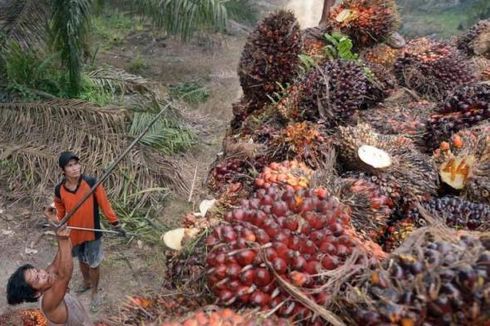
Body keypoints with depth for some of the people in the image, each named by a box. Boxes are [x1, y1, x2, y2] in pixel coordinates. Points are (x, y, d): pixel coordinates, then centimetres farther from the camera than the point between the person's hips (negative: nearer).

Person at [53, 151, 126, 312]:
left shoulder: (92, 183, -21)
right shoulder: (59, 190, -13)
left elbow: (104, 204, -13)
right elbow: (60, 213, 4)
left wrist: (116, 224, -11)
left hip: (92, 232, -3)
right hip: (74, 233, 3)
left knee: (93, 264, 11)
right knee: (82, 260, 25)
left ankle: (95, 293, 33)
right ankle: (86, 282, 52)